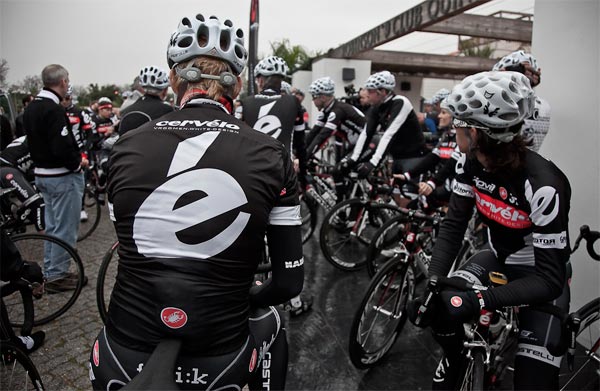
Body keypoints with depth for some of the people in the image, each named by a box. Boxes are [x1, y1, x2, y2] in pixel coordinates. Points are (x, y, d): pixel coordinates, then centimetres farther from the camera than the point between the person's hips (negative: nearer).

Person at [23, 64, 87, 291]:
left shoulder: (30, 108, 10)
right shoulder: (54, 110, -21)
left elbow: (31, 141, 16)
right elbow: (63, 147, -27)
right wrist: (77, 163, -11)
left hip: (41, 174, 10)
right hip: (62, 176, -10)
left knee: (52, 226, 18)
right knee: (65, 228, 0)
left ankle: (50, 271, 28)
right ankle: (57, 275, 9)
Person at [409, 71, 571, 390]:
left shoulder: (543, 185, -34)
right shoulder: (471, 163, -15)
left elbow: (550, 279, -30)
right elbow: (453, 224, -12)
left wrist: (481, 299, -40)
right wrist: (433, 278, -26)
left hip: (544, 275, -5)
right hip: (499, 258, 5)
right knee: (439, 304, -15)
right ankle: (453, 360, 17)